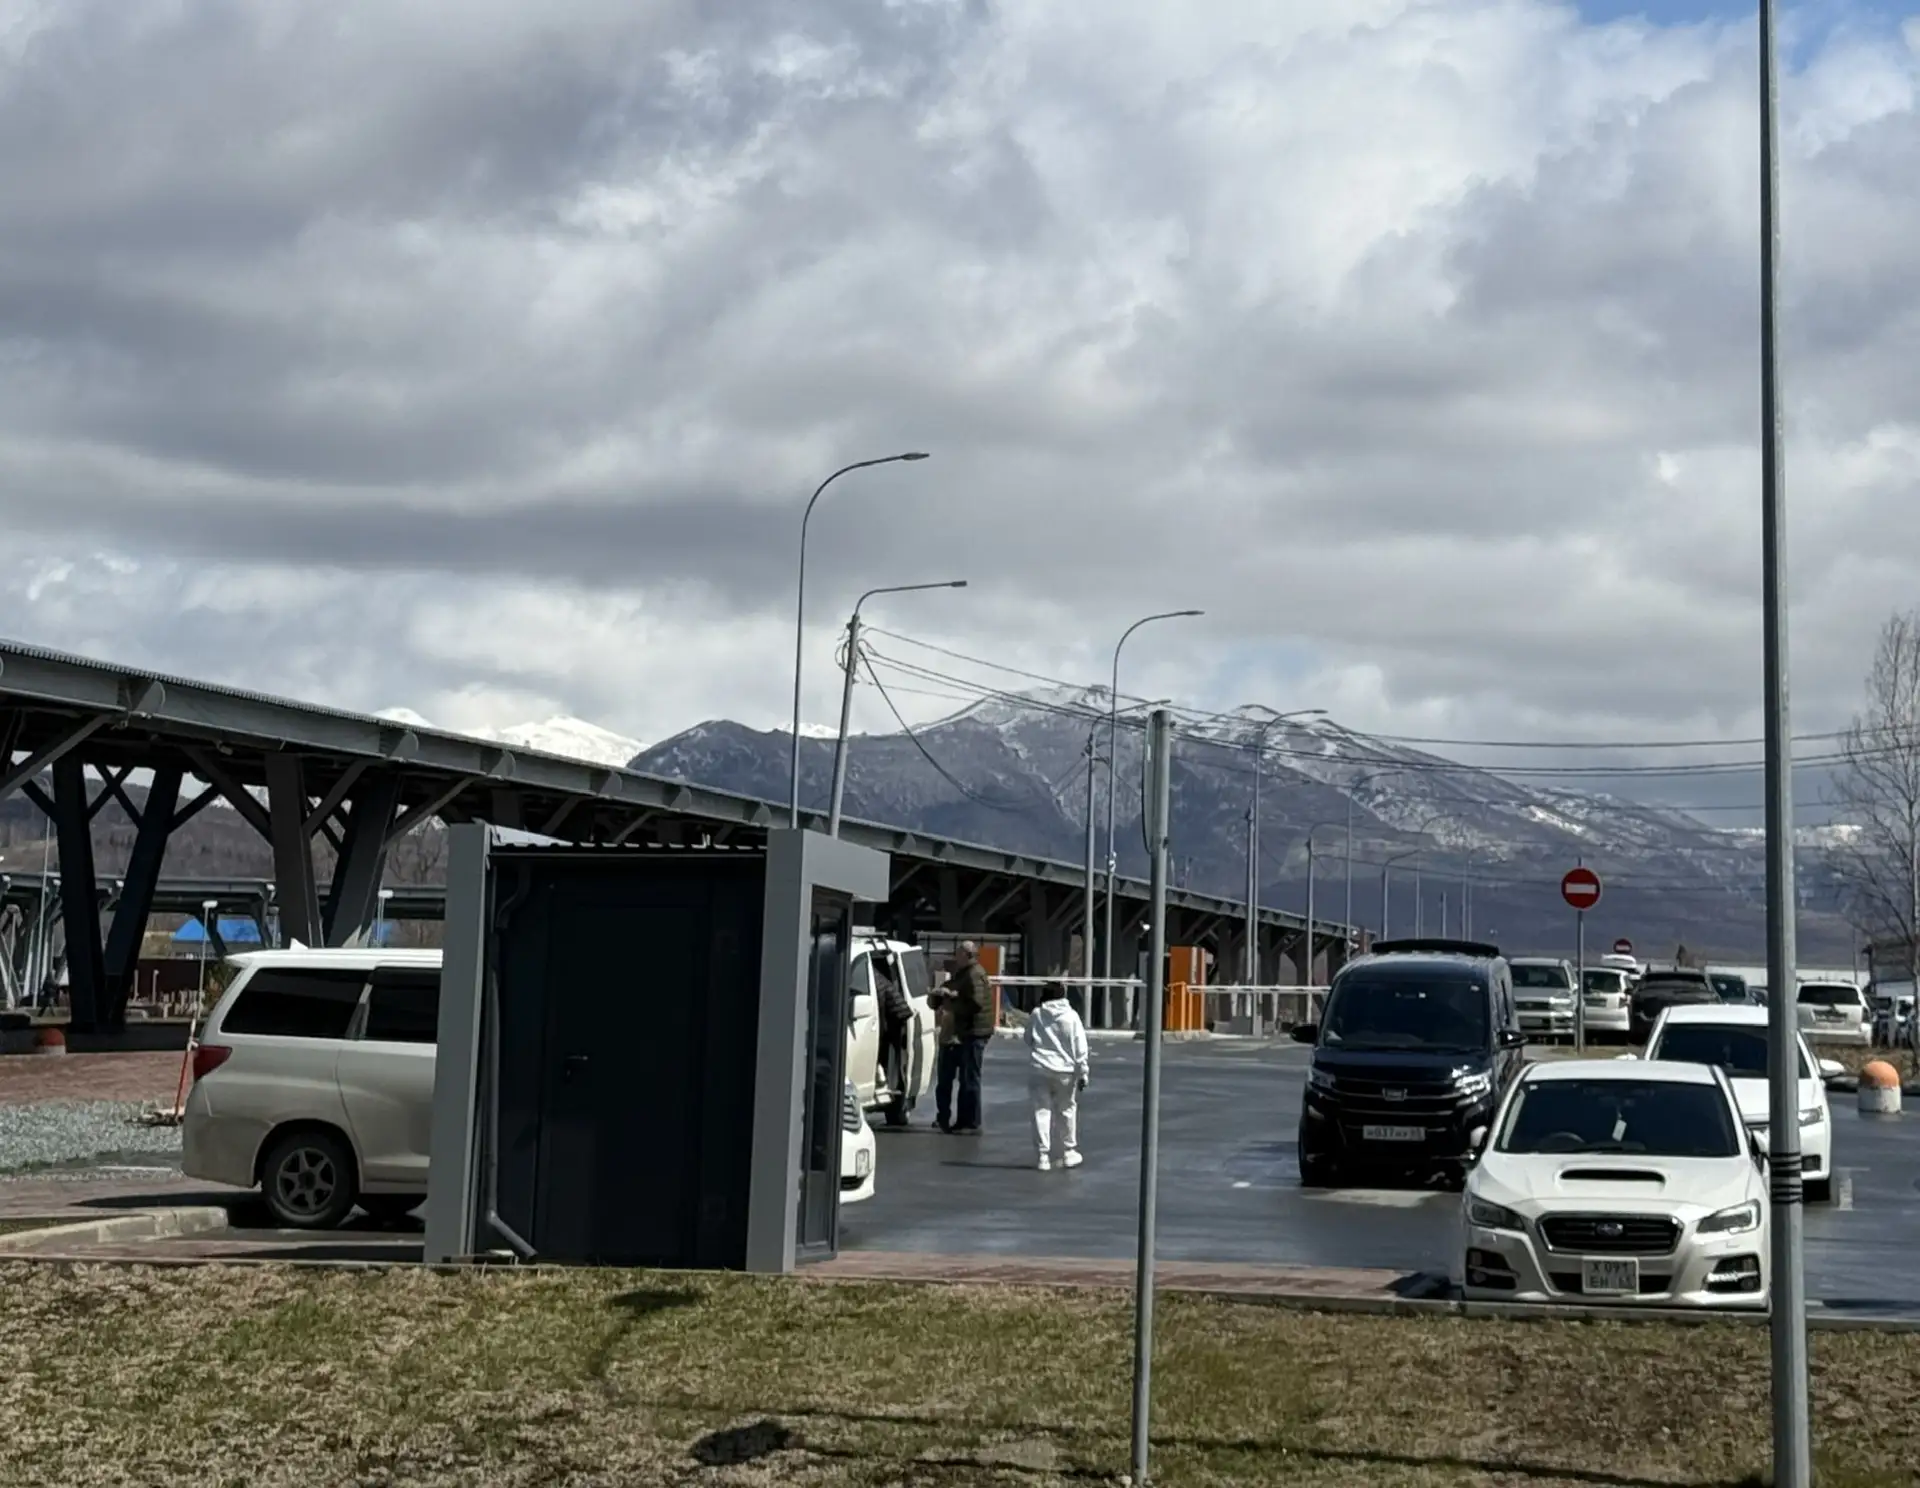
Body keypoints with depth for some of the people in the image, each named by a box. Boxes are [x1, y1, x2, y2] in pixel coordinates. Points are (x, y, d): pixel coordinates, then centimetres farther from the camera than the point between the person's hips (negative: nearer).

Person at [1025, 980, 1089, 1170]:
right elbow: (1080, 1048, -4)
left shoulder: (1035, 1015, 0)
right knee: (1067, 1110, 13)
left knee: (1042, 1110, 3)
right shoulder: (1071, 1016, -4)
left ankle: (1043, 1155, 0)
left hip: (1039, 1069, 1)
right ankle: (1069, 1152, 22)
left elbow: (1028, 1040, 13)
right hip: (1065, 1070, 0)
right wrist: (1082, 1073, 0)